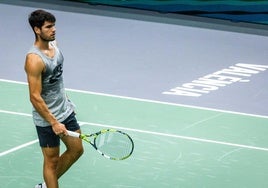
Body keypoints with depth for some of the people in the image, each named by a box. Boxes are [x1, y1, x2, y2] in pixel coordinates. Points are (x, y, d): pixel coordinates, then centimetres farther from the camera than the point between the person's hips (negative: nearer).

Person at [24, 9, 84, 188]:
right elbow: (35, 98, -26)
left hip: (66, 111, 9)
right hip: (47, 119, -9)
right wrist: (54, 123, -25)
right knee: (52, 160, 5)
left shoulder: (53, 44, 0)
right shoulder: (34, 59, -27)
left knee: (76, 149, 19)